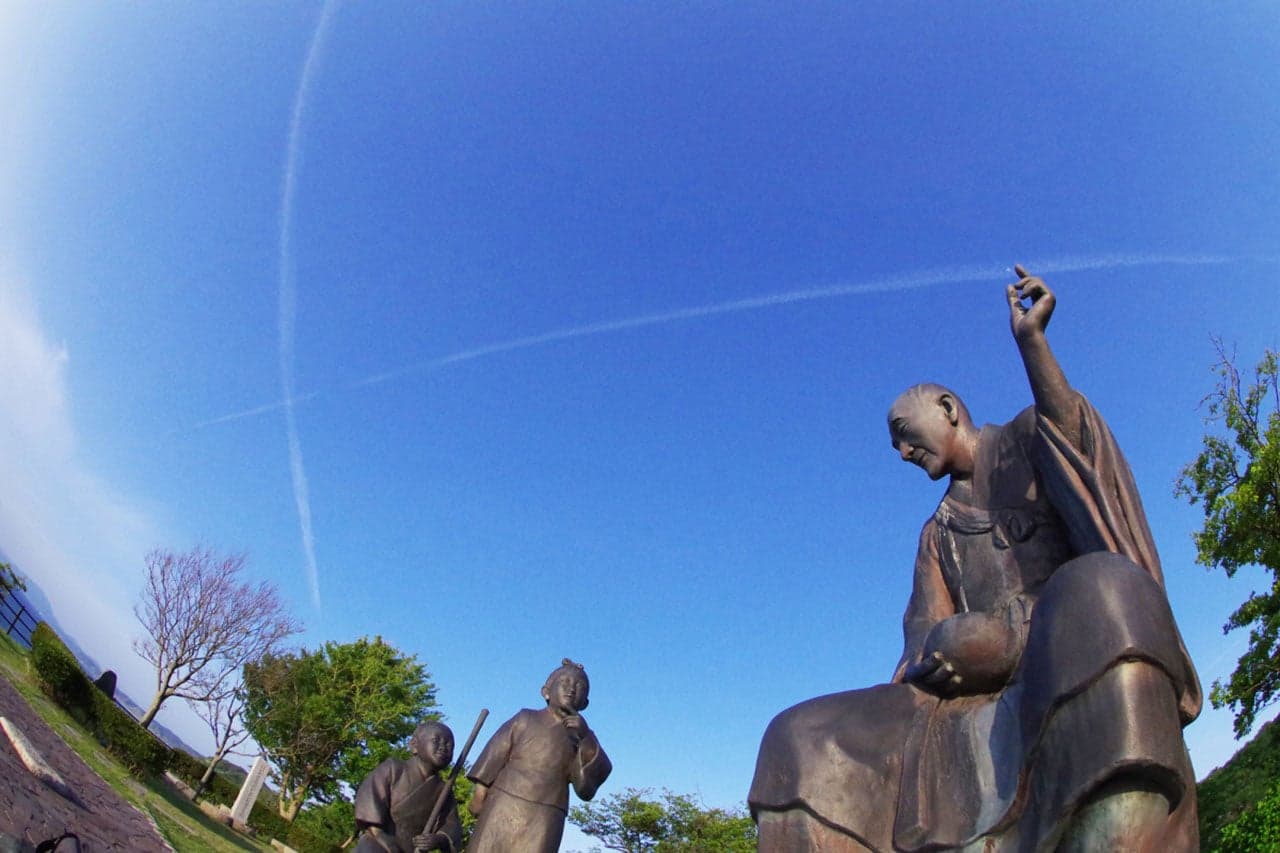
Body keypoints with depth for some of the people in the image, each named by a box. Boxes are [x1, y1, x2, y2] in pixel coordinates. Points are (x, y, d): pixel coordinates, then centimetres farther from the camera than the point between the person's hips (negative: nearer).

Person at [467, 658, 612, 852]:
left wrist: (586, 737, -11)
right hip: (504, 806, 0)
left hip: (544, 819, 0)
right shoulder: (526, 719, 11)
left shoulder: (581, 737, 13)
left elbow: (586, 787, 0)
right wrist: (480, 790, -5)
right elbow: (496, 753, 6)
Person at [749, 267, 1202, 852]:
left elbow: (1072, 440, -11)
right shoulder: (937, 534, 27)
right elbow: (923, 638, 11)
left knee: (1100, 589, -40)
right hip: (976, 698, 5)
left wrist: (1031, 340, -22)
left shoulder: (1027, 440, 16)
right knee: (803, 743, -15)